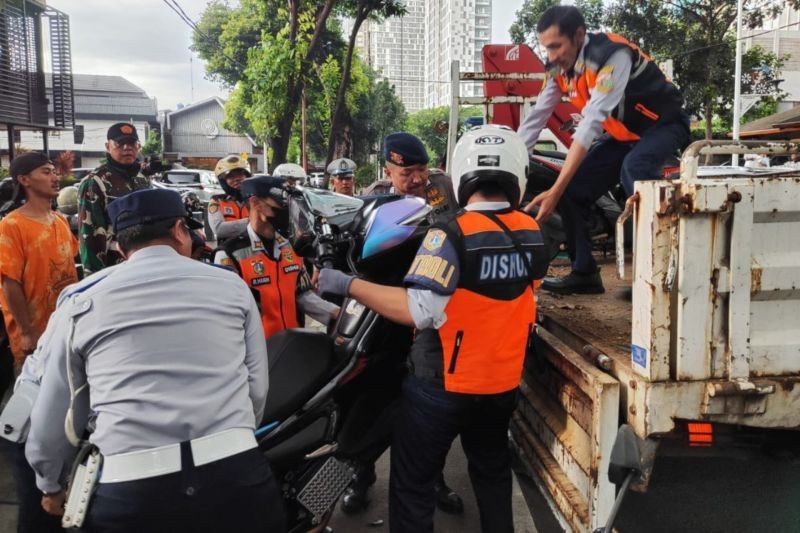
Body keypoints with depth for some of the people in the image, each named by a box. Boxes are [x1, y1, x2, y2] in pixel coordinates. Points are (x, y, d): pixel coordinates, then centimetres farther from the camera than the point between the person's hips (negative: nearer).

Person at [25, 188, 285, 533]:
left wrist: (51, 486, 29)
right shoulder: (231, 284, 7)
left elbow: (52, 419, 11)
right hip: (235, 473, 0)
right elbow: (258, 387, 9)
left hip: (127, 492, 0)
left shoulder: (79, 302, 6)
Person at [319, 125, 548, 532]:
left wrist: (347, 284, -23)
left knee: (413, 484, 10)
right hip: (503, 383, 6)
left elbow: (418, 310, -29)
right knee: (493, 473, 27)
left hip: (441, 386, -6)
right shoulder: (533, 233, -4)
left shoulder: (452, 235, -22)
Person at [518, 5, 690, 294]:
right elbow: (535, 119, -3)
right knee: (572, 191, -4)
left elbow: (592, 122, -38)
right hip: (623, 133, 7)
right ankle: (584, 273, 8)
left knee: (634, 169, -38)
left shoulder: (613, 55, -31)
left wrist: (556, 190, -42)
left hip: (662, 124, -7)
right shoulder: (560, 68, -7)